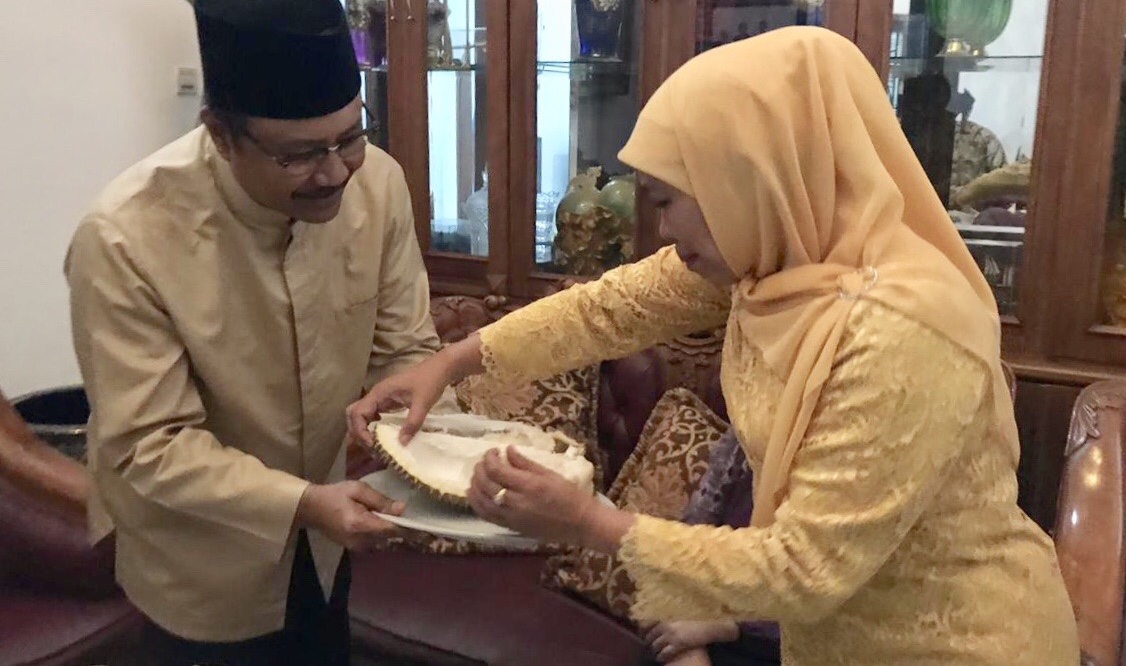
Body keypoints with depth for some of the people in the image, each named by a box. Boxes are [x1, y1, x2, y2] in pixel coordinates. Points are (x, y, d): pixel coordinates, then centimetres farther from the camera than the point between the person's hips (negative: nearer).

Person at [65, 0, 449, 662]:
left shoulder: (379, 181, -19)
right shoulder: (124, 239, -30)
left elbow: (405, 350, -9)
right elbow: (149, 446, -24)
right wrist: (301, 503, -34)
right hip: (201, 552, -4)